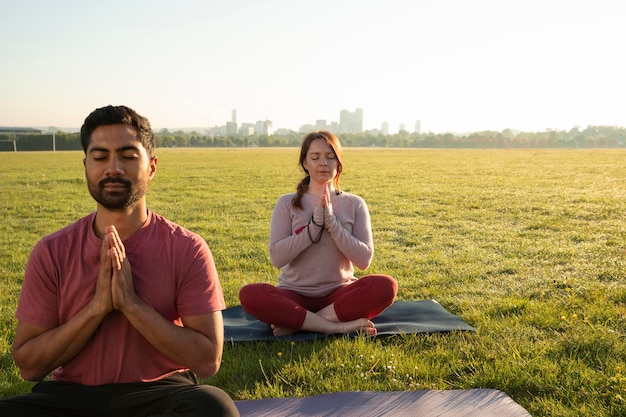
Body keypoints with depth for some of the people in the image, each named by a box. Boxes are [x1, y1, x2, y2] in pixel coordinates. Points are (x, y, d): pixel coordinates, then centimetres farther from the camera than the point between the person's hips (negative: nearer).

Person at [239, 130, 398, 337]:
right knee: (250, 294, -30)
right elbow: (277, 257, -10)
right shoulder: (287, 203, 0)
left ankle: (295, 322, -23)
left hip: (338, 293, 1)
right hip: (295, 294, -1)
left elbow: (364, 259, -7)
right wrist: (315, 223, -18)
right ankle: (338, 326, -25)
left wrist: (331, 220, -16)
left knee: (385, 286, -28)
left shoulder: (354, 204, 3)